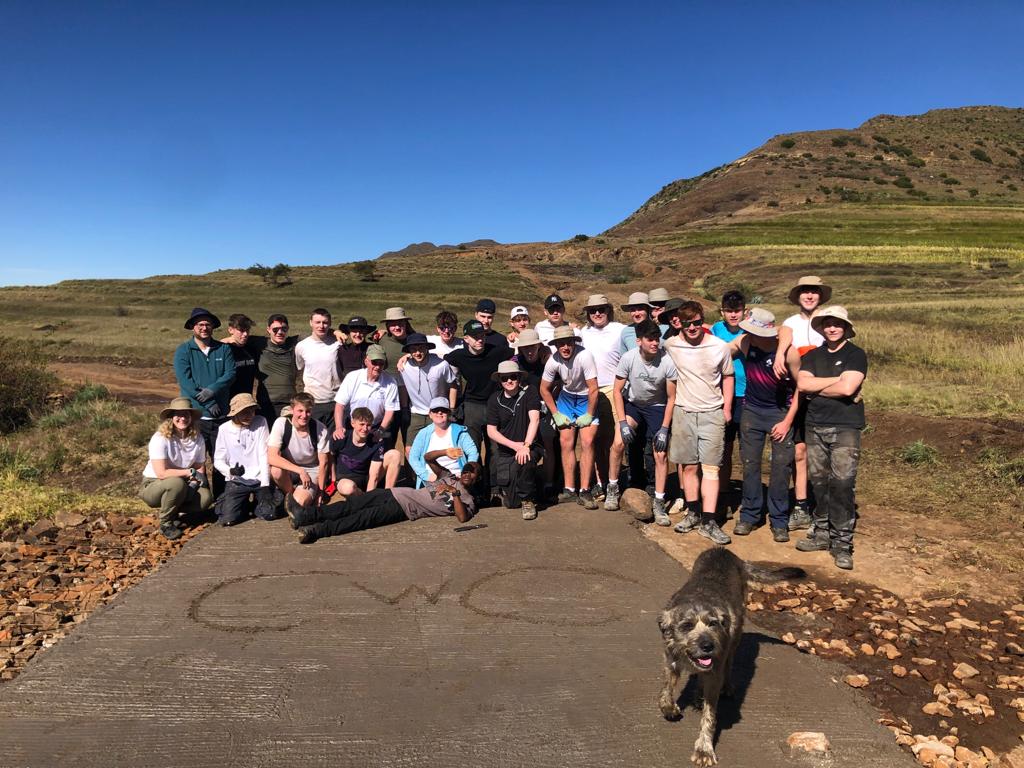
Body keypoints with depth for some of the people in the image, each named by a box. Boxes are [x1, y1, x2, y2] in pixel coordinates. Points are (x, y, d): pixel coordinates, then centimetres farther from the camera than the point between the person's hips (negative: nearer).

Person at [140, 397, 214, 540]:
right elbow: (161, 473, -25)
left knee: (206, 497, -25)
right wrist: (190, 472, -23)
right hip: (153, 486, -4)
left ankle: (176, 514, 4)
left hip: (182, 487, 4)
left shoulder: (197, 438, -6)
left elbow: (200, 468, -1)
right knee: (177, 483, -37)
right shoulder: (160, 438, -21)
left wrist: (194, 483, -21)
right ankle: (166, 523, -12)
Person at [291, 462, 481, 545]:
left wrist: (454, 493, -19)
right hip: (396, 493, 5)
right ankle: (306, 515, -19)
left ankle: (318, 530, -37)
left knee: (366, 517, -26)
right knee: (352, 505, -13)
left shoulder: (468, 501, 8)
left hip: (404, 510, -5)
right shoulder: (449, 478, 25)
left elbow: (463, 518, -15)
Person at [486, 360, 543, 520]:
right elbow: (491, 431, -1)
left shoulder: (529, 392, -6)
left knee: (525, 460, -39)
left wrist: (526, 445, -29)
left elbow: (534, 419, -16)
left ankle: (528, 500, -13)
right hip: (505, 451, 2)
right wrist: (514, 445, -14)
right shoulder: (495, 400, 1)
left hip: (531, 446, -2)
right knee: (511, 503, -3)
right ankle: (506, 489, 35)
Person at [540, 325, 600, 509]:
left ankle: (584, 491, -6)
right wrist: (556, 414, -3)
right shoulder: (553, 361, -17)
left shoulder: (584, 356, -30)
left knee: (587, 442, -13)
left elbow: (593, 389, -23)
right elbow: (544, 389, -2)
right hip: (566, 397, 3)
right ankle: (569, 489, 9)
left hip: (586, 399, -3)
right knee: (565, 442, -1)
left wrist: (589, 415, -18)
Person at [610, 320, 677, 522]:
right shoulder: (628, 358, -21)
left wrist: (664, 429, -15)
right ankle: (612, 488, 7)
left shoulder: (667, 362, -23)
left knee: (661, 455, -7)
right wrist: (623, 422, -16)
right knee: (618, 444, -17)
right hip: (633, 404, 1)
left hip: (658, 408, -1)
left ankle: (659, 503, 8)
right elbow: (617, 391, -9)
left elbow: (671, 398, -12)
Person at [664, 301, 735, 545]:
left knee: (710, 468, -4)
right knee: (689, 466, 8)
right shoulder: (671, 346, -4)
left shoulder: (720, 347, -5)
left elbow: (727, 377, 8)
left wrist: (727, 409, 6)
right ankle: (693, 513, 21)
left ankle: (709, 522, -3)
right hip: (683, 412, 1)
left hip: (712, 413, -1)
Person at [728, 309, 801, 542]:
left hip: (780, 412, -3)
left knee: (781, 466, -3)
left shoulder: (788, 352, -21)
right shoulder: (743, 342, -13)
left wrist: (787, 421, -11)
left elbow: (801, 387, -10)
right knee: (750, 464, 5)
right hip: (752, 411, 3)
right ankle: (750, 515, 18)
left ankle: (779, 521, 9)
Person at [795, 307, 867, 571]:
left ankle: (842, 543, -1)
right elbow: (802, 384, -4)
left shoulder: (856, 355, 0)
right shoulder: (813, 356, 13)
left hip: (845, 428, -4)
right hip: (815, 427, 4)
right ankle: (821, 532, 19)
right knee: (818, 481, 7)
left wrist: (816, 388, -2)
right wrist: (837, 380, -8)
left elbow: (847, 388, -14)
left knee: (843, 483, -8)